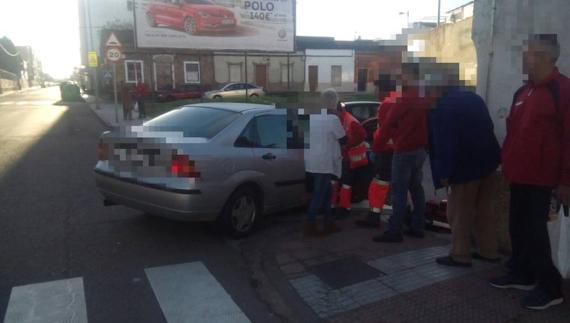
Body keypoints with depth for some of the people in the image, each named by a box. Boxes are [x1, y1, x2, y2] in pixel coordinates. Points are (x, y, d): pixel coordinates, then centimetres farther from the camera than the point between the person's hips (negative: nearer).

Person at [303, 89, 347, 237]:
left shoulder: (312, 116, 8)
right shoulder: (333, 119, -13)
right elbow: (343, 139, -3)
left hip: (312, 161, 8)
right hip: (324, 162, -8)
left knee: (325, 191, 17)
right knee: (319, 194, -2)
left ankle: (329, 222, 23)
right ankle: (309, 225, 0)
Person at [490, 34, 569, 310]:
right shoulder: (523, 91, 13)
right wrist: (507, 163, 15)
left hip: (541, 177, -8)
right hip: (519, 175, 8)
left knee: (534, 230, -3)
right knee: (518, 226, 14)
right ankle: (522, 274, 29)